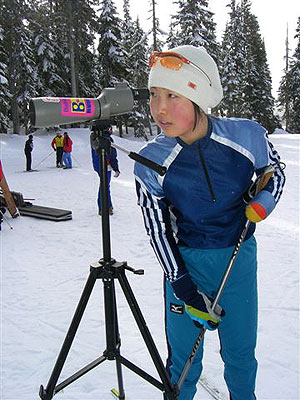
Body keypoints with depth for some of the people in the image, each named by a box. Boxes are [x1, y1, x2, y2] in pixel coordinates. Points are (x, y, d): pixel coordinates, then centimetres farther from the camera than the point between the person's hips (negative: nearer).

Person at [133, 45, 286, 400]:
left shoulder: (247, 136, -16)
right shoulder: (151, 162, -17)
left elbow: (275, 171, 6)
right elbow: (158, 231, -9)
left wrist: (263, 202, -15)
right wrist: (187, 293, -9)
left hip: (240, 258, 2)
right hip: (186, 262, -1)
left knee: (240, 353, 18)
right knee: (184, 356, 12)